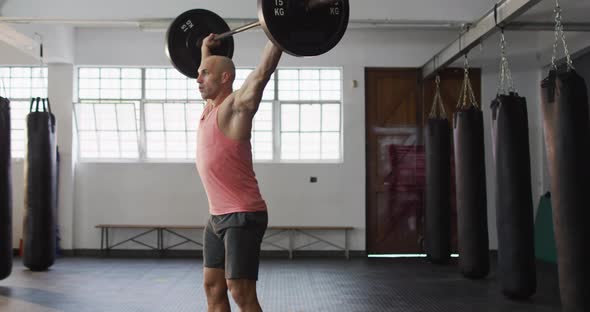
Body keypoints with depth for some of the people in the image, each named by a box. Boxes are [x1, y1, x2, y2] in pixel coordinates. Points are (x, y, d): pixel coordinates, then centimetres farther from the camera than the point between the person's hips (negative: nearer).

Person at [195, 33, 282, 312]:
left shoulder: (236, 105, -11)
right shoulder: (210, 107, 13)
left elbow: (263, 71, -22)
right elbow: (208, 74, 34)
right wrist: (206, 48, 44)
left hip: (243, 217, -9)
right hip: (218, 217, 9)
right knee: (212, 287, 13)